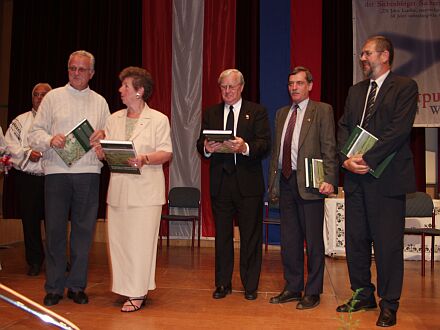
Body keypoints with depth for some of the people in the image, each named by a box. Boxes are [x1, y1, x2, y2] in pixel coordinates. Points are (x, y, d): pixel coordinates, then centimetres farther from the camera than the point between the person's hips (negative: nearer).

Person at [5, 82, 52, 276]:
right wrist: (27, 153, -9)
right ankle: (35, 261, 18)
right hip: (27, 176, 2)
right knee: (30, 219, 5)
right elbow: (10, 144, 6)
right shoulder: (21, 121, 12)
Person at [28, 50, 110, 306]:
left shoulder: (100, 102, 15)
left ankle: (77, 285, 16)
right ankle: (54, 287, 13)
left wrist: (103, 136, -8)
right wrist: (50, 139, -14)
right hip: (57, 171, -1)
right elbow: (35, 133, 6)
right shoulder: (53, 97, 10)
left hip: (88, 172, 1)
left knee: (84, 230, 4)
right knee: (55, 229, 1)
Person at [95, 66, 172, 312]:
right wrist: (101, 150, -9)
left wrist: (144, 159, -20)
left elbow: (167, 153, -4)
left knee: (140, 241, -3)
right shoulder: (114, 119, 17)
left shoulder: (158, 119, 2)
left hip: (145, 190, -5)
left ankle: (138, 294, 7)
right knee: (118, 239, 6)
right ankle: (127, 287, 19)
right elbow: (104, 151, 14)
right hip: (119, 189, 5)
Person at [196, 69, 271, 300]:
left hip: (248, 183, -2)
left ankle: (250, 285, 19)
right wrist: (206, 147, -17)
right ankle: (222, 283, 23)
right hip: (220, 182, 3)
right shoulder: (210, 113, 12)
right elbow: (200, 146, 6)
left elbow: (265, 146, -6)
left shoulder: (257, 112, 4)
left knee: (250, 236, 5)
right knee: (222, 235, 10)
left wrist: (245, 148, -25)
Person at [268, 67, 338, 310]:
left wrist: (329, 179, -16)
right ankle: (292, 287, 25)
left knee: (313, 240, 2)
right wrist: (272, 182, 13)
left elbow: (329, 149, -7)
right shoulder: (281, 113, 18)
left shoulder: (322, 110, 1)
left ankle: (312, 292, 15)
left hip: (309, 183, -6)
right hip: (285, 182, 6)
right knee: (289, 240, 12)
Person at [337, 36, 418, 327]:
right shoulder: (355, 91, 17)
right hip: (356, 177, 6)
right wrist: (347, 158, -7)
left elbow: (399, 129, -14)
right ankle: (363, 295, 28)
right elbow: (343, 127, 10)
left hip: (386, 179, -6)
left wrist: (367, 159, -18)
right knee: (355, 240, 12)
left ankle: (389, 304, 17)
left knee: (388, 243, 2)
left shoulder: (405, 87, -2)